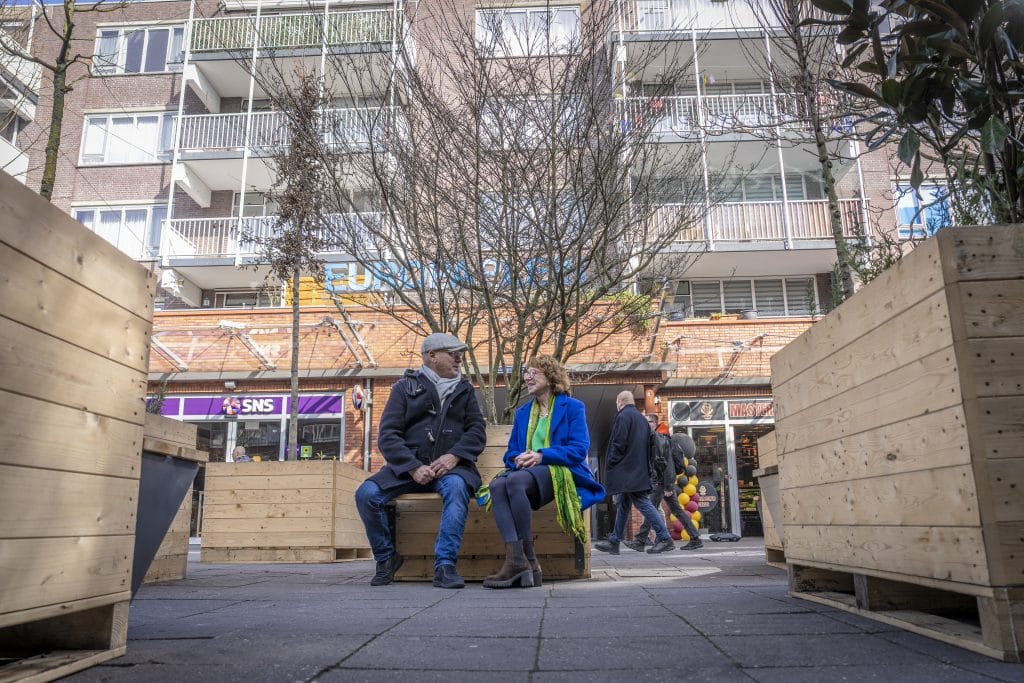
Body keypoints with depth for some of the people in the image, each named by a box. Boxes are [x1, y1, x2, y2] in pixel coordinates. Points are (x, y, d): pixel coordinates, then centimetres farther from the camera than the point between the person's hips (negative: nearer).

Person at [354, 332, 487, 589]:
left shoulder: (464, 389, 18)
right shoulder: (405, 387, 10)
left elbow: (477, 429, 7)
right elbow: (388, 435, 1)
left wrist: (454, 456, -12)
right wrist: (414, 468, -14)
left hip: (450, 465, 0)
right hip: (408, 466, 0)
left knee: (456, 486, -35)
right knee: (366, 493, -23)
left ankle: (445, 565, -32)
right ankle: (386, 558, 0)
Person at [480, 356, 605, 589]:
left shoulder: (572, 407, 9)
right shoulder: (522, 412, 26)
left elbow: (579, 448, -4)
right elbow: (511, 451, 21)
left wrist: (541, 456, -15)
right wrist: (517, 459, -5)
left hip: (560, 472, -5)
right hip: (524, 471, 5)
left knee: (515, 481, -37)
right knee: (497, 485, -32)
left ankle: (530, 560, -34)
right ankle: (515, 560, -44)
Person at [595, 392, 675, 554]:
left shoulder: (623, 416, -10)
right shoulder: (642, 418, 18)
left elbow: (619, 444, -18)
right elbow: (647, 445, 18)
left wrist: (610, 464, -9)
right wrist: (642, 464, 19)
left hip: (627, 470, -9)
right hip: (639, 471, 9)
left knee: (643, 503, -9)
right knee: (622, 504, 12)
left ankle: (665, 538, -10)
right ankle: (614, 542, 17)